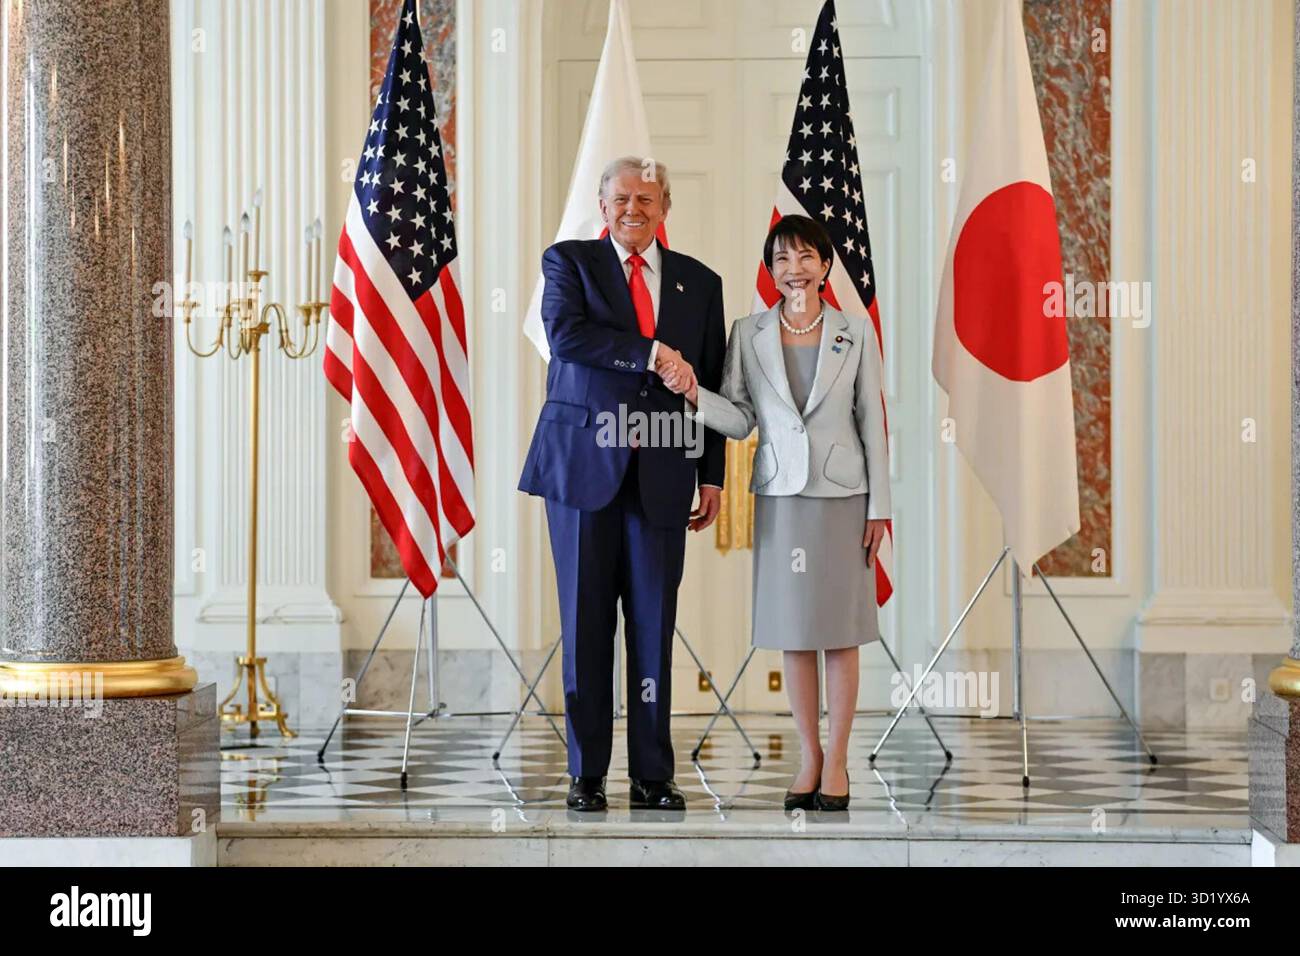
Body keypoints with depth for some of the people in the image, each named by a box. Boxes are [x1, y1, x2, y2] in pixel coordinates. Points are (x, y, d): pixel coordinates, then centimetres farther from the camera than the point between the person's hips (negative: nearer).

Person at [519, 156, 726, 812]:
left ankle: (652, 776, 7)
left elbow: (711, 384, 13)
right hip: (583, 462, -2)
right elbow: (565, 333, -14)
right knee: (586, 622, 2)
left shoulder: (699, 283, 13)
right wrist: (651, 354, -19)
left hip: (661, 472, 2)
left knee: (654, 624, 1)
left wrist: (712, 476, 8)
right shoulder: (570, 261, 6)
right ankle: (587, 774, 8)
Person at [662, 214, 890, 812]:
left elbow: (872, 421, 1)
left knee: (840, 630, 2)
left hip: (842, 493, -1)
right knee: (793, 632, 5)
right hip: (781, 495, 1)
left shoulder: (855, 332, 0)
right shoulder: (749, 334, 3)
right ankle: (809, 757, 16)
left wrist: (878, 506, -1)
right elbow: (739, 420, 3)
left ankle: (837, 761, 9)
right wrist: (693, 393, -16)